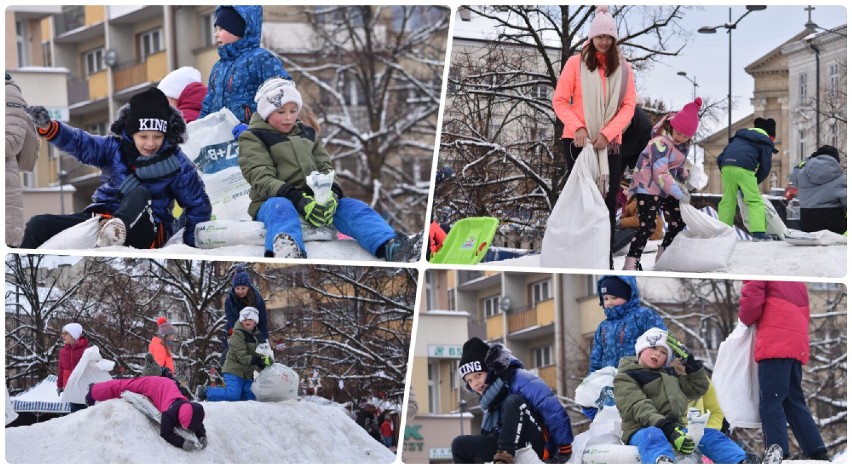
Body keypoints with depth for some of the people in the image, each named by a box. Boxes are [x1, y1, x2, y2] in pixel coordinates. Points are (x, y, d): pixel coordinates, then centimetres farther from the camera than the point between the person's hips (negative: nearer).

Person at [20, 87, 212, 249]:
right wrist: (47, 126, -26)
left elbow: (199, 205, 5)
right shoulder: (115, 148, 4)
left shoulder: (176, 163, -1)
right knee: (38, 226, -9)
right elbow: (80, 143, -8)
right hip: (101, 218, 4)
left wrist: (191, 246, -2)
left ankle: (115, 232, -65)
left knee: (139, 194, -36)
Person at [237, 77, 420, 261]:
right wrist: (297, 200, -28)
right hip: (272, 201, -6)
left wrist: (331, 193, -14)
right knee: (281, 208, -42)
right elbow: (261, 179, -10)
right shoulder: (253, 139, 6)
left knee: (352, 207, -19)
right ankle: (285, 252, -80)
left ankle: (391, 247, -46)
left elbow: (325, 167, 13)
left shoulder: (307, 135, 25)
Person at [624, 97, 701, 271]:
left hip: (666, 189, 9)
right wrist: (680, 194, -26)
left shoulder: (684, 144, 3)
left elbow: (683, 165, 19)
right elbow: (661, 173, -29)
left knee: (678, 222, 10)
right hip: (648, 186, -9)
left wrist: (683, 186, 5)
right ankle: (631, 264, -19)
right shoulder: (660, 142, -25)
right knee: (647, 226, -19)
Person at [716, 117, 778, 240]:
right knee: (755, 201, -1)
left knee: (727, 200, 14)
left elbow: (720, 158, 27)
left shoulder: (738, 138, 33)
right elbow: (765, 167, 9)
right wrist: (755, 182, 20)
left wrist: (726, 175, 29)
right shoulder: (765, 143, 18)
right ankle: (758, 232, -13)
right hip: (744, 169, -5)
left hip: (726, 166, 5)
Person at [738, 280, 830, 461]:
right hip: (797, 345, 8)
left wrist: (747, 319, 10)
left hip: (775, 344, -8)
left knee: (771, 402, -9)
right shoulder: (797, 281, 26)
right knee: (794, 401, 13)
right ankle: (819, 454, 7)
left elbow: (751, 300, -8)